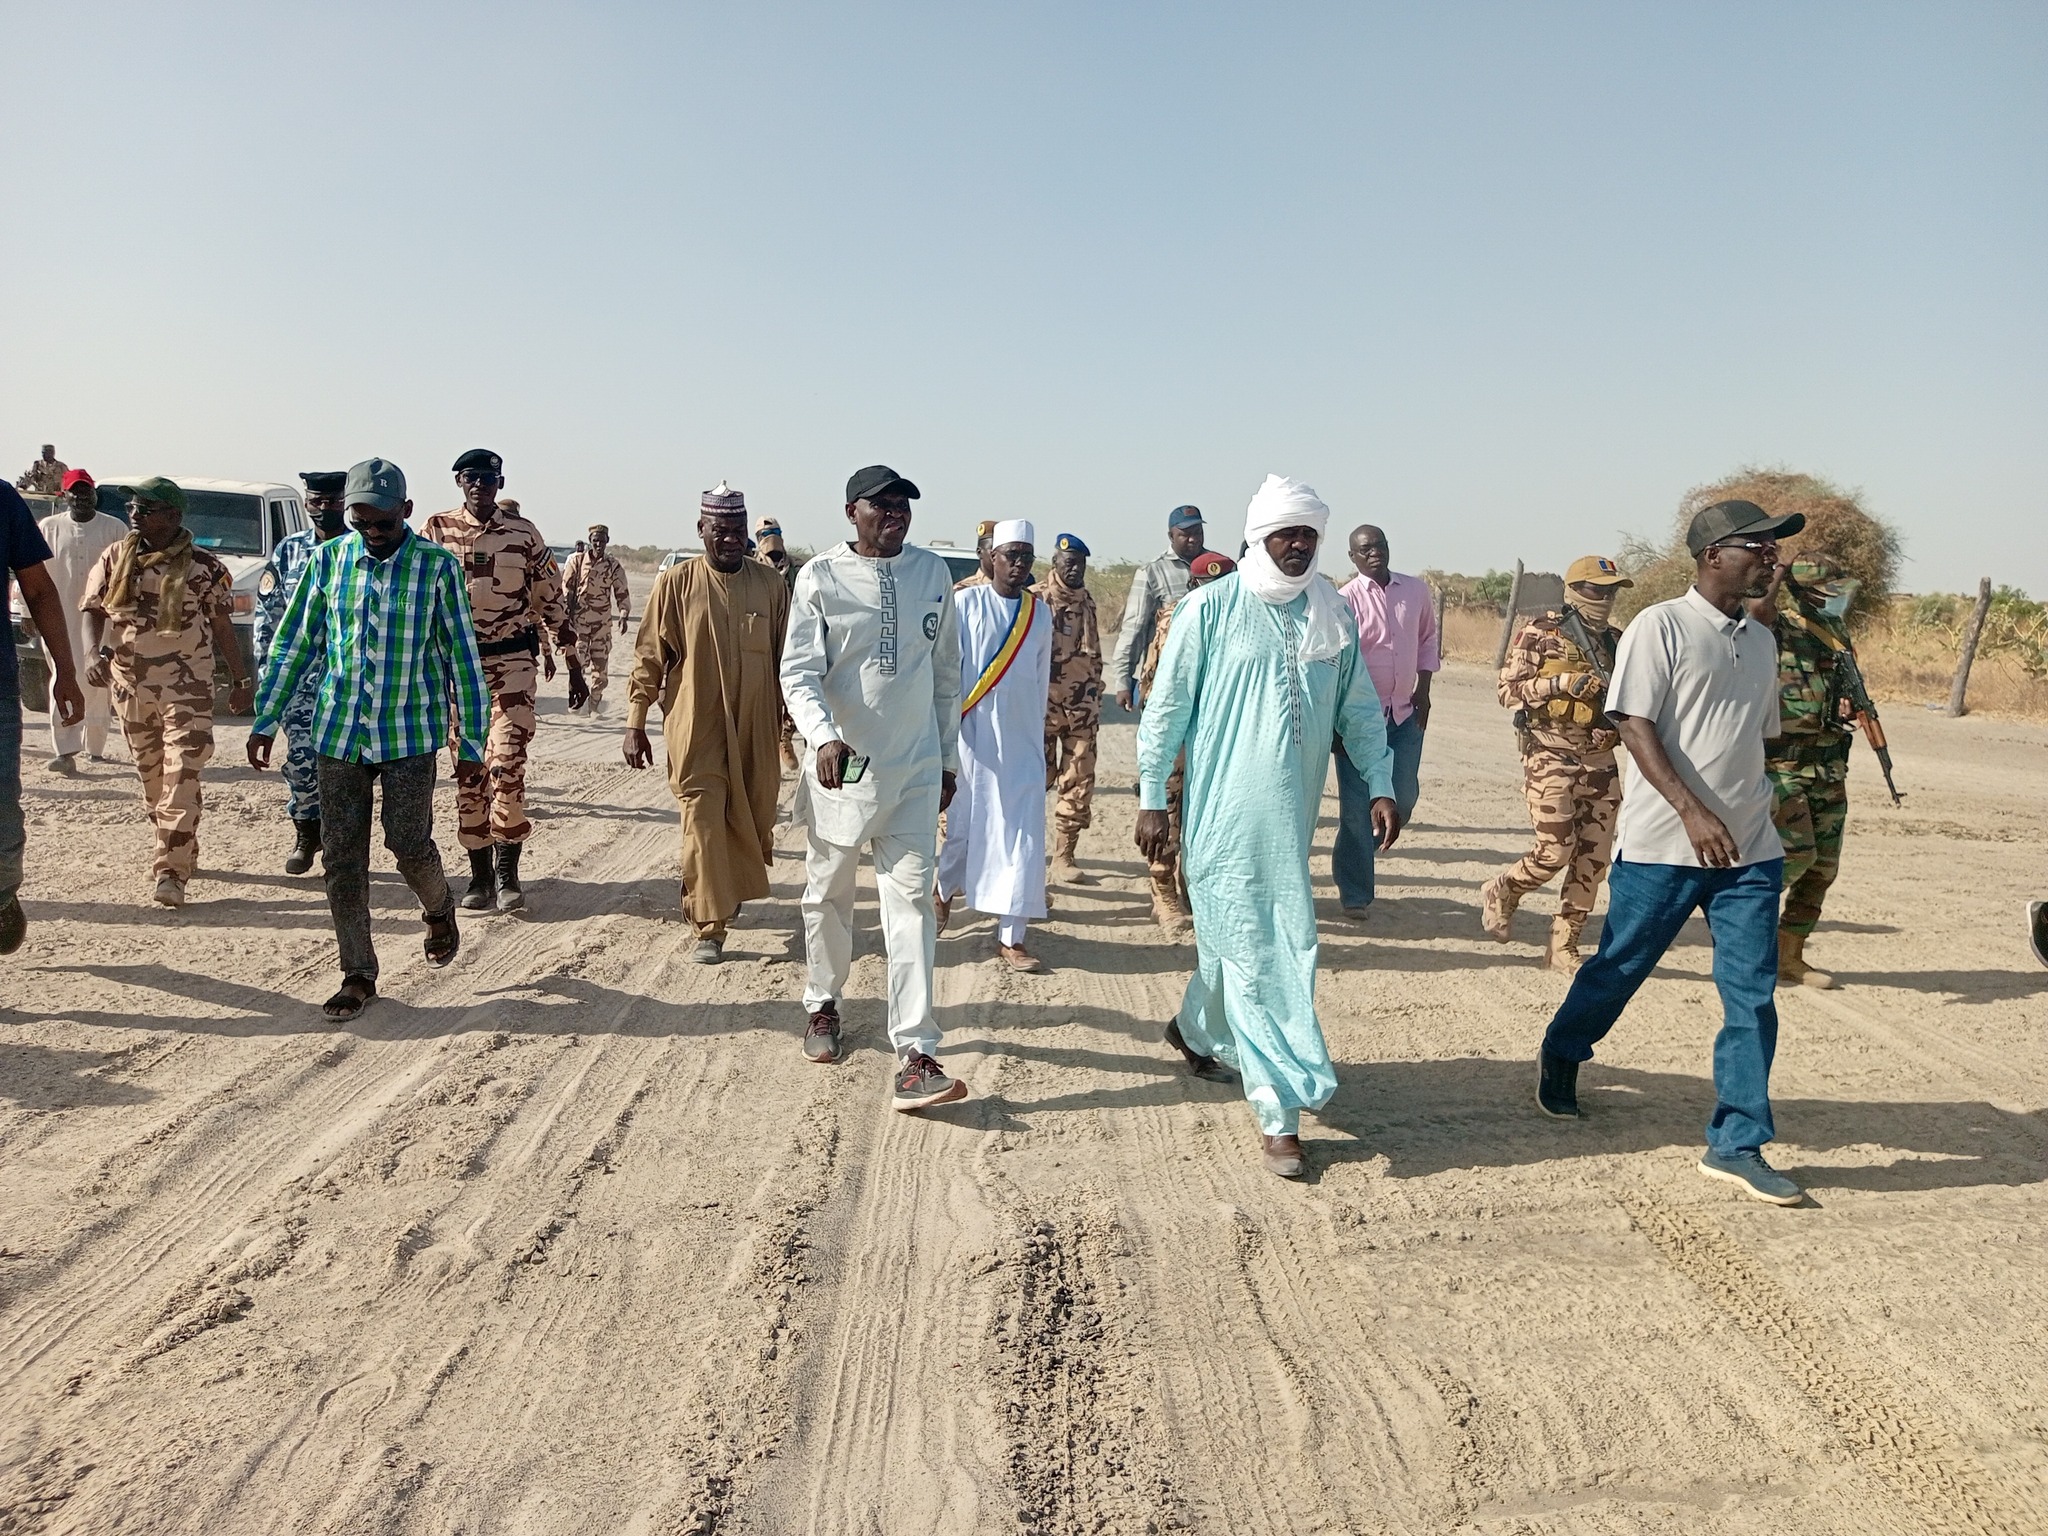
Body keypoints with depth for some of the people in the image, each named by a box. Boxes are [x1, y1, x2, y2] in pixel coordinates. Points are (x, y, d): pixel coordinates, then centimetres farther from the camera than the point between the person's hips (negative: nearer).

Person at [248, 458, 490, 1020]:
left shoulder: (437, 566, -5)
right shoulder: (327, 560, 2)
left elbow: (463, 657, -2)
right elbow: (292, 644, 9)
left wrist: (472, 741, -2)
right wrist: (265, 721, 8)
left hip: (410, 731, -3)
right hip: (339, 731, 3)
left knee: (408, 843, -5)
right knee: (341, 856, 4)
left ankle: (439, 909, 30)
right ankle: (358, 975, 17)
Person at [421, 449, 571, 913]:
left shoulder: (524, 533, 2)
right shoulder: (436, 531, 3)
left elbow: (550, 599, 7)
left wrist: (572, 665, 7)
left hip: (512, 660, -1)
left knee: (507, 760, -12)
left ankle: (507, 871, -1)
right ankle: (480, 874, 15)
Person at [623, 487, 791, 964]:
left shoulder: (770, 583, 3)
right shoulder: (675, 583, -3)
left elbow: (786, 655, 10)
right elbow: (649, 657, 0)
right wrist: (636, 724, -1)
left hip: (756, 728, 3)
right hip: (695, 727, -3)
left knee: (754, 819, 12)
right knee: (703, 822, -6)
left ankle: (731, 891, 39)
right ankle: (710, 929, 0)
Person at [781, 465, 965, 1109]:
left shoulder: (932, 573, 4)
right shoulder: (821, 578, -5)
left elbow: (946, 674, 11)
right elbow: (798, 672, -11)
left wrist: (948, 758, 12)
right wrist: (823, 736, -29)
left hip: (915, 769, 2)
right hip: (843, 763, -1)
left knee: (911, 900, -4)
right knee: (828, 892, 13)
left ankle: (914, 1053, -5)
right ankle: (822, 1002, 37)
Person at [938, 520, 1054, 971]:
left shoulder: (1039, 613, 8)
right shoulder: (965, 604, -3)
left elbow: (1041, 681, 14)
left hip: (1022, 744, 3)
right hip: (973, 738, -3)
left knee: (1023, 835, -3)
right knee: (965, 826, 8)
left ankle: (1010, 937, 2)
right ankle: (946, 890, 39)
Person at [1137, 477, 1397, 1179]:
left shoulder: (1334, 616, 8)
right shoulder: (1211, 607, -6)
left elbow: (1361, 710, 14)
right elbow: (1166, 706, -3)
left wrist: (1381, 784, 4)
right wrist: (1151, 798, -4)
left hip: (1292, 817, 6)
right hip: (1224, 812, -5)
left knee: (1287, 947, 16)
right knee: (1252, 954, -5)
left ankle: (1197, 1031, 43)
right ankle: (1281, 1113, 1)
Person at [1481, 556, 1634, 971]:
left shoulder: (1617, 642, 13)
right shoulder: (1539, 634, -3)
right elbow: (1508, 689, -8)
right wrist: (1563, 682, -19)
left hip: (1601, 761, 6)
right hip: (1551, 759, -6)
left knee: (1593, 859, 2)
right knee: (1554, 852, -9)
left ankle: (1563, 946, 13)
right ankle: (1500, 893, 21)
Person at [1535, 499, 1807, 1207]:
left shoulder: (1761, 641, 13)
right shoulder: (1661, 626, -7)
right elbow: (1635, 726, -15)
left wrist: (1750, 812, 18)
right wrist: (1693, 811, -23)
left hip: (1751, 851, 6)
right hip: (1663, 846, -5)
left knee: (1753, 996, 1)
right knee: (1617, 968, 9)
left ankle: (1736, 1144, 10)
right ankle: (1559, 1059, 36)